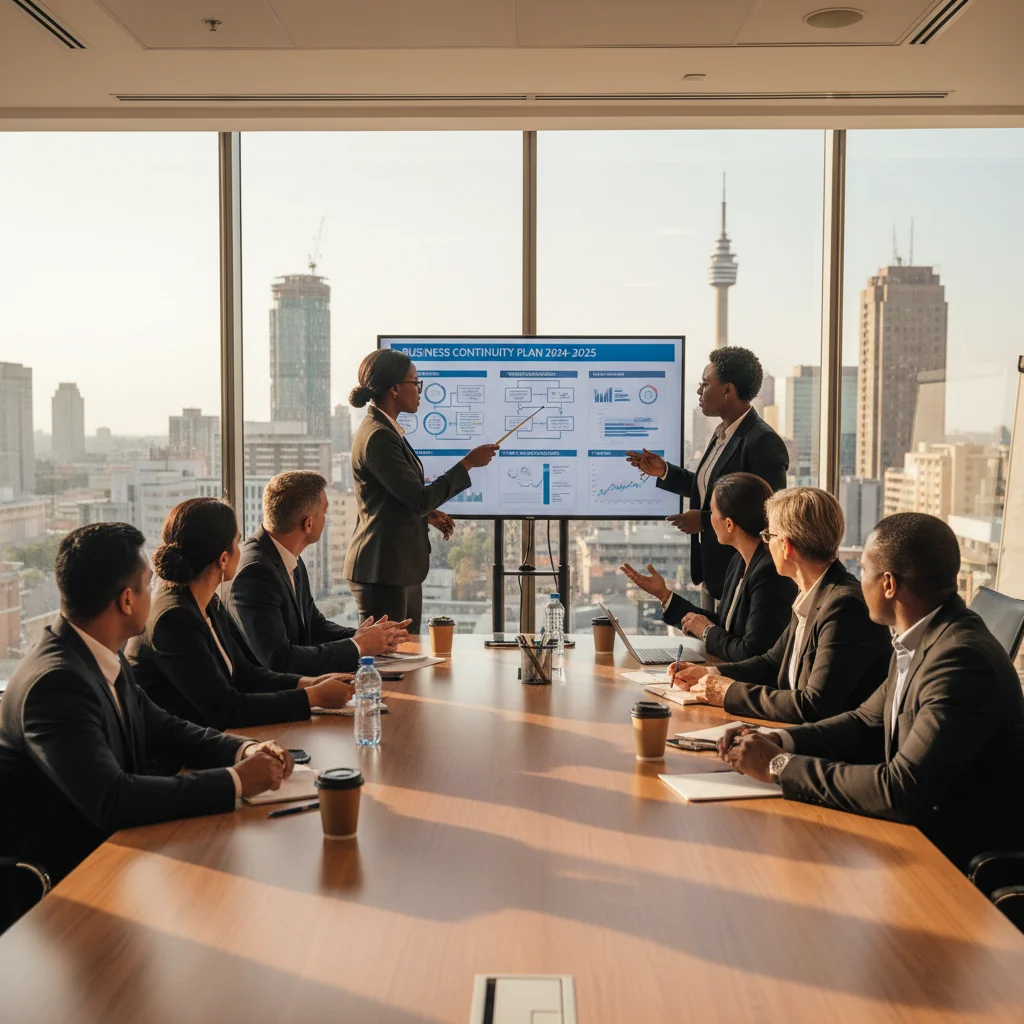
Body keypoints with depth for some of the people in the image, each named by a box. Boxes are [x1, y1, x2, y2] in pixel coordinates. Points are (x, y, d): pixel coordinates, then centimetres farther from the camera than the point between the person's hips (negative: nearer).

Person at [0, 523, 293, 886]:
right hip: (56, 878, -8)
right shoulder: (57, 682, -25)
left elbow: (162, 730, 12)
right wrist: (235, 780, -25)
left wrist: (245, 749, -5)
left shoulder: (104, 659, 1)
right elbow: (111, 800, -32)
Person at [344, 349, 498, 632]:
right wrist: (467, 463, -13)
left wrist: (429, 514, 9)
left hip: (402, 569, 10)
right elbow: (419, 499, -19)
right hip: (382, 570, -10)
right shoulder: (378, 436, -18)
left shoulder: (385, 430, 14)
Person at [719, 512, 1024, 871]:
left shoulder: (963, 660, -26)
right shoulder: (921, 639, 3)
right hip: (921, 823, 8)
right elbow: (867, 722, 13)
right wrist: (776, 742, -3)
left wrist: (779, 765, -21)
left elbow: (901, 792, -30)